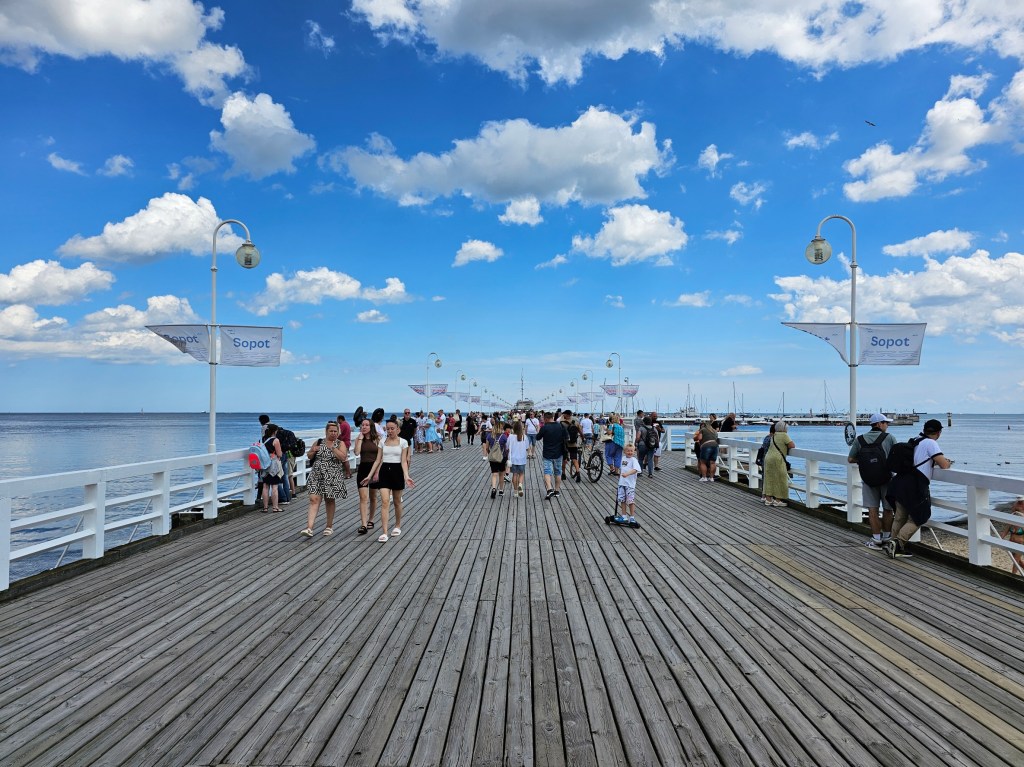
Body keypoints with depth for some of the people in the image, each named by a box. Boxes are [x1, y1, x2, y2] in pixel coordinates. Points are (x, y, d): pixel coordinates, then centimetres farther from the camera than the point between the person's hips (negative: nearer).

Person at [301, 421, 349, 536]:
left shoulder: (340, 444, 1)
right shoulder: (319, 442, 8)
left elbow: (343, 457, -14)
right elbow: (309, 456, 15)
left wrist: (332, 447, -17)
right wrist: (313, 451, -6)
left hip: (332, 478, -1)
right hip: (317, 476, 1)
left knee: (330, 501, 10)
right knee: (314, 500, -9)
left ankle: (329, 526, 24)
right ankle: (309, 528, -15)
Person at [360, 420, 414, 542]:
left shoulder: (403, 442, -3)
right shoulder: (382, 441, 5)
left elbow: (404, 461, -7)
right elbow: (378, 460, 6)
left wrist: (406, 476, -20)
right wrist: (369, 475, 0)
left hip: (397, 471, -1)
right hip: (384, 471, 1)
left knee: (397, 502, 12)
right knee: (385, 502, -9)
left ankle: (398, 526, 33)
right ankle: (384, 533, -12)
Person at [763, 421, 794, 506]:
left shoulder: (774, 436, 17)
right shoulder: (784, 435, -5)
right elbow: (792, 446, -7)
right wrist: (788, 445, 11)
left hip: (768, 457, 8)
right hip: (777, 459, -8)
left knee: (769, 480, 9)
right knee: (780, 480, 1)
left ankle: (768, 499, 11)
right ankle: (777, 500, 3)